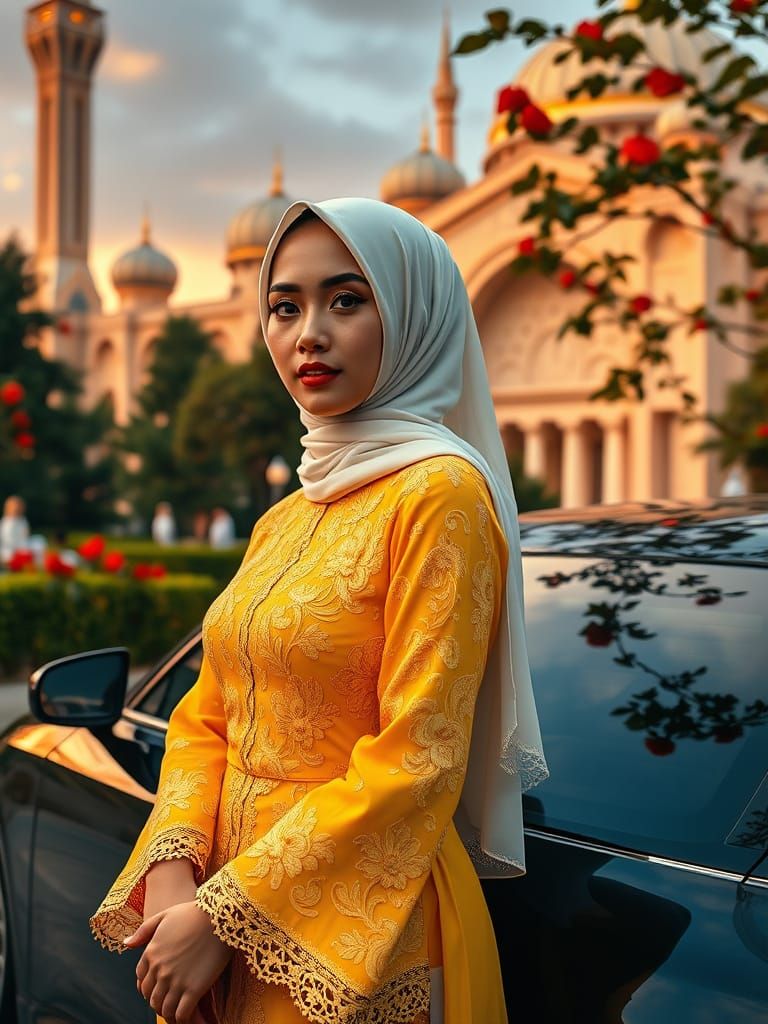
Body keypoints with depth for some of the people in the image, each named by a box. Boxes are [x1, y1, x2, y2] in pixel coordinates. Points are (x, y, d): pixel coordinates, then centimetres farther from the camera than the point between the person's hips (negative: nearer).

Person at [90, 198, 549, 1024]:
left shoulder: (438, 493, -16)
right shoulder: (285, 520, 9)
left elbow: (415, 763, -20)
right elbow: (207, 717, 8)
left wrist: (225, 915, -18)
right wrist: (170, 869, -9)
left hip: (356, 945, -7)